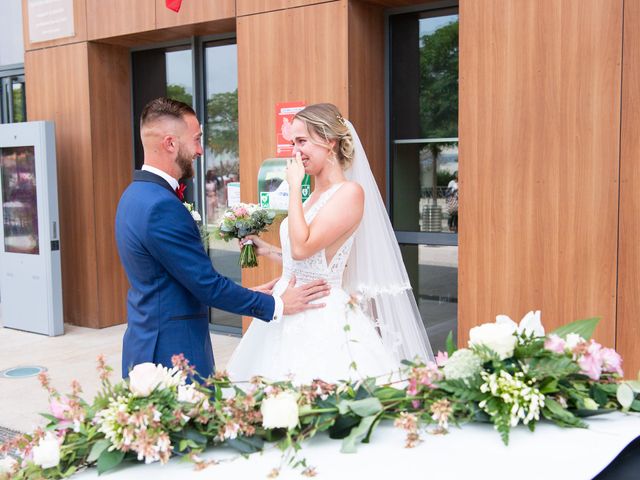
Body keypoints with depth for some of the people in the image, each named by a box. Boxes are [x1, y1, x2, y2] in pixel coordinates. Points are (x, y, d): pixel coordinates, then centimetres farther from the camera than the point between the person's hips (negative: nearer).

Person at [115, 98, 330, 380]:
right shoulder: (161, 206, -22)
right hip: (172, 354, -10)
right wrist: (276, 306, -8)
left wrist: (249, 295, 13)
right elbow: (207, 284, -20)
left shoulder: (138, 194, 9)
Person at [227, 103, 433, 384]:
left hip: (323, 318, -8)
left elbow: (302, 248, -21)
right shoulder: (314, 195, 14)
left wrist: (294, 186, -13)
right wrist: (267, 250, 17)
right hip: (290, 316, 8)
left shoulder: (349, 192, -11)